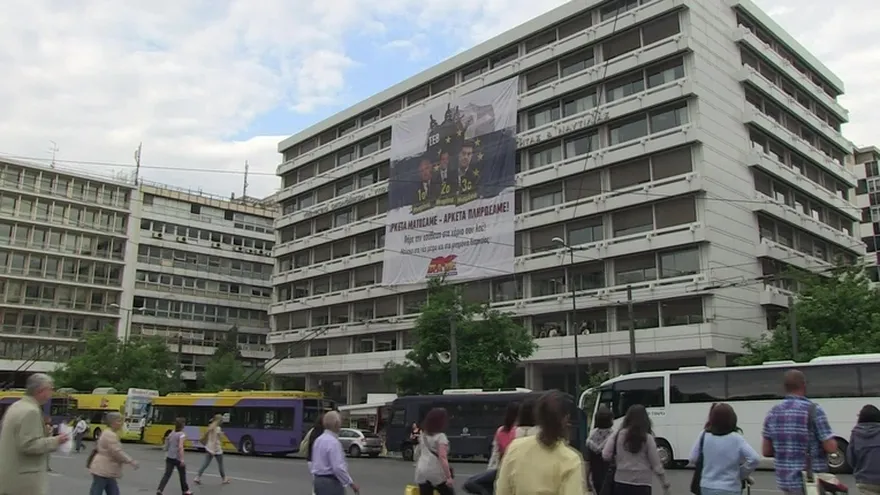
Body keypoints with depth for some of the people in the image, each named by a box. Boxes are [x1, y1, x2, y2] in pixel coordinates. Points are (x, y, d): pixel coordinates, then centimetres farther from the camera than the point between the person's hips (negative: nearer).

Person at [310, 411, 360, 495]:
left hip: (318, 481, 10)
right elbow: (338, 467, -24)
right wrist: (351, 483, -16)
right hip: (331, 483, -10)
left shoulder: (318, 440, 11)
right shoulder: (333, 442, -19)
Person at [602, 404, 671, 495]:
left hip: (621, 482, 2)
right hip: (641, 485, -2)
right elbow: (656, 465, -2)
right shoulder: (647, 438, -5)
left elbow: (606, 456, 0)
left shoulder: (619, 435, 1)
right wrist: (666, 484, 10)